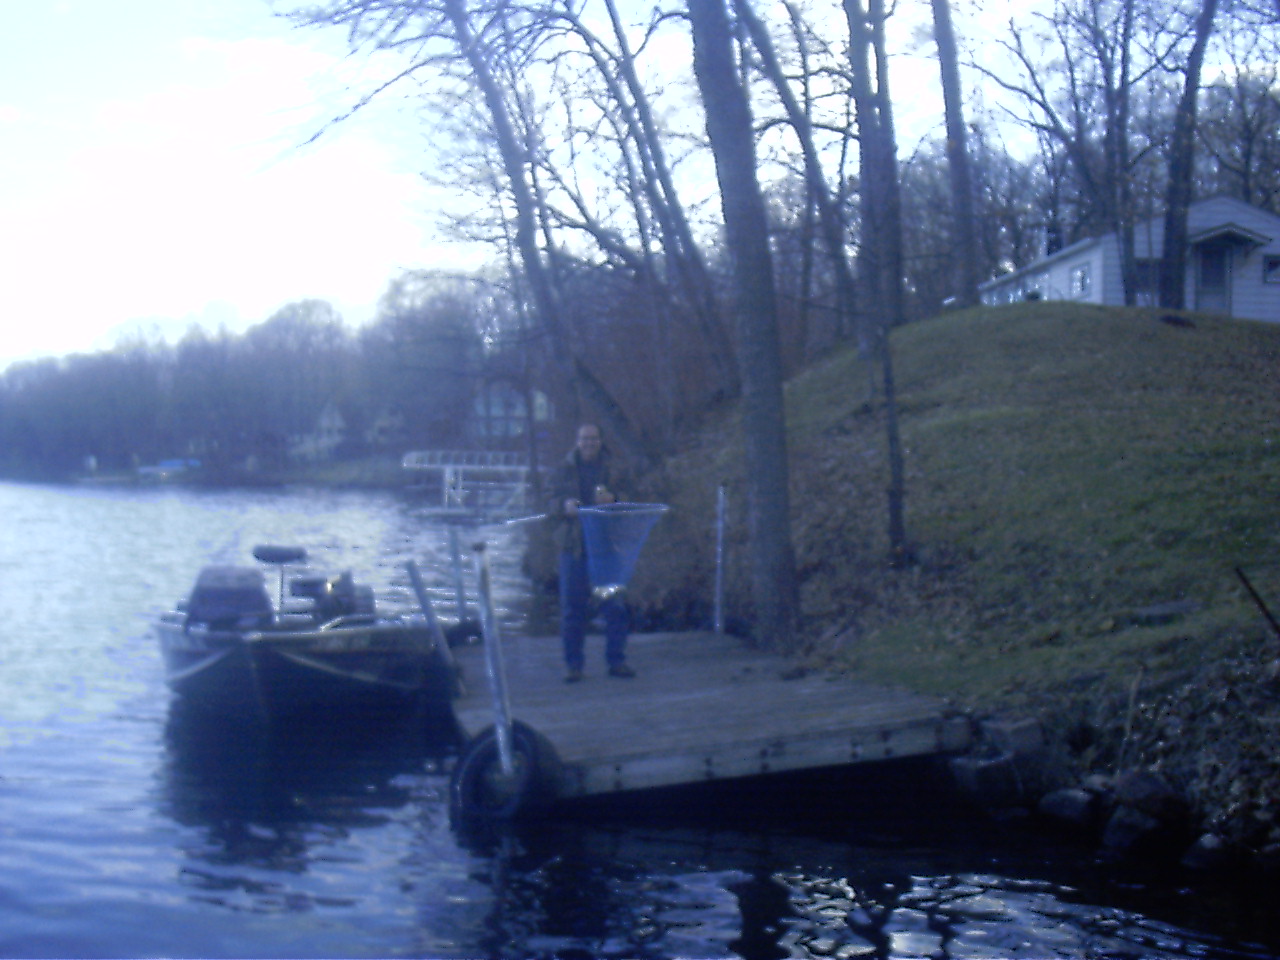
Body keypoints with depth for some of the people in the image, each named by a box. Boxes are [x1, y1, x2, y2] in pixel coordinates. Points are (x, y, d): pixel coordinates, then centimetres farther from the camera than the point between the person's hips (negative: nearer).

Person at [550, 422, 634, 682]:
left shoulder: (612, 470, 9)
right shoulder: (565, 470, 10)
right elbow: (553, 503, 9)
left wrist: (612, 499, -14)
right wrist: (565, 506, -14)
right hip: (574, 546, 0)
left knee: (615, 606, -1)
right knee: (572, 607, 2)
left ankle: (616, 660, 10)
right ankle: (573, 663, 10)